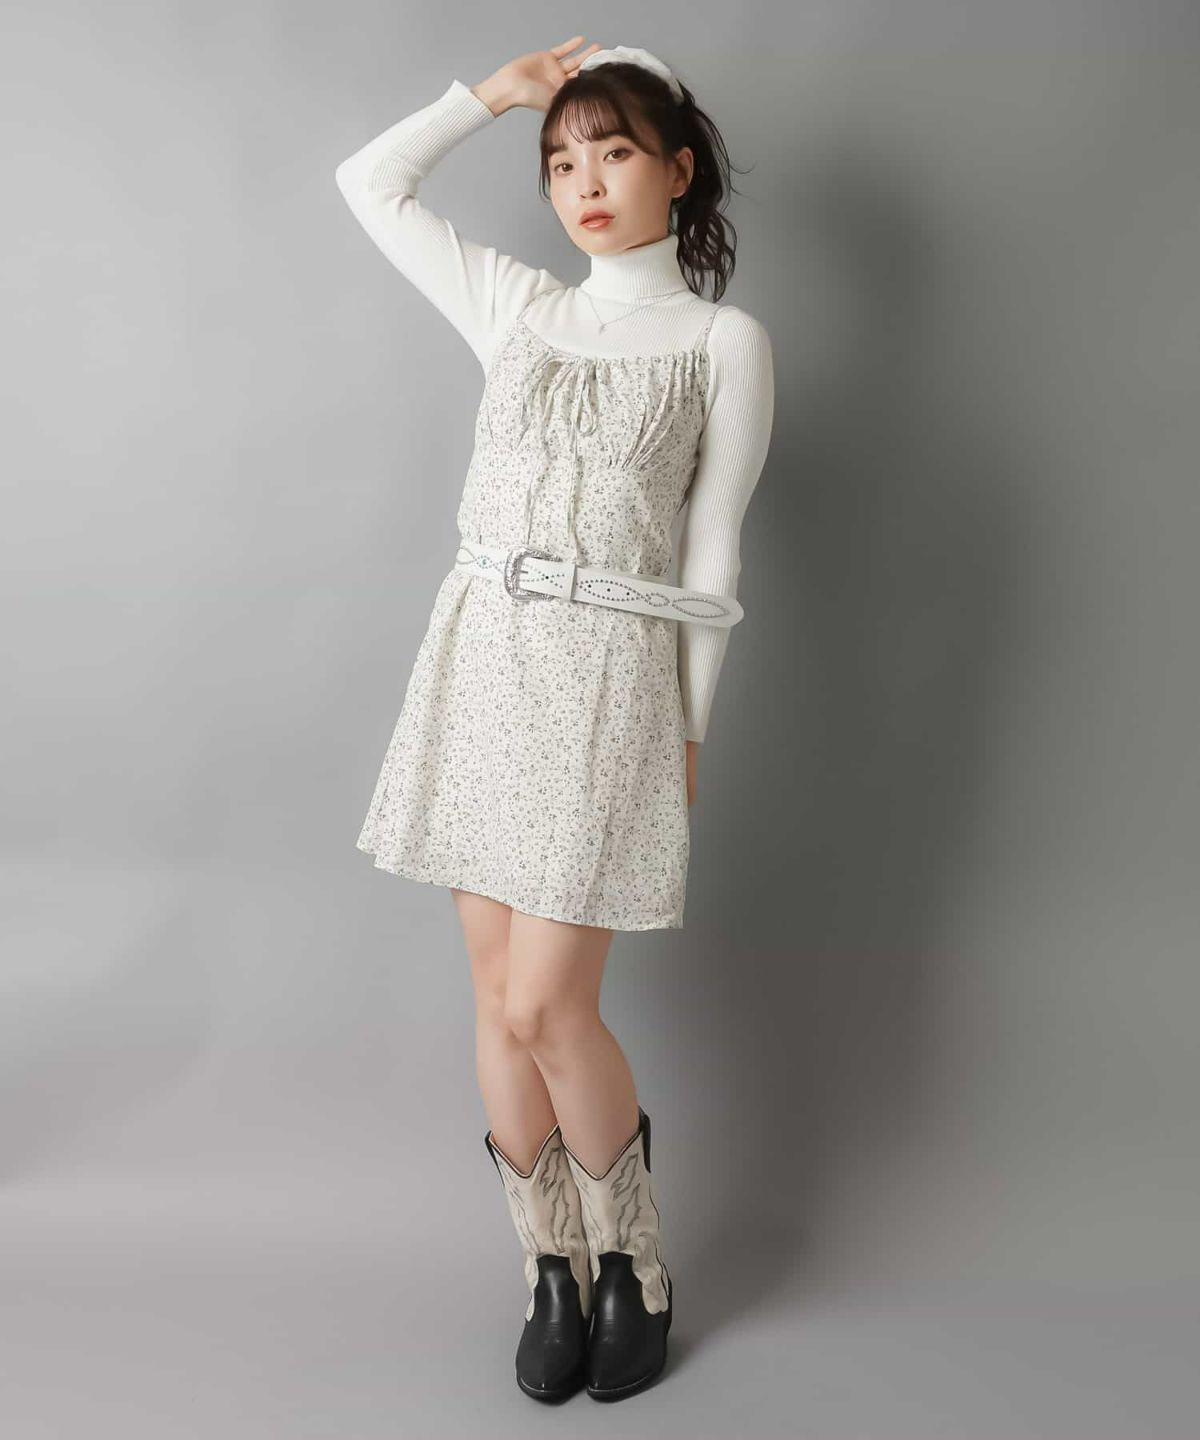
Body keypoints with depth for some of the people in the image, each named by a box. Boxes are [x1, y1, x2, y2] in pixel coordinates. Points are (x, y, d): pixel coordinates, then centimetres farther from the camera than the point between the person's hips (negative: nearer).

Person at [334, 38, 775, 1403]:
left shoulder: (724, 341, 1)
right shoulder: (513, 305, 12)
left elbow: (711, 552, 1)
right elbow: (370, 181, 21)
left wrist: (691, 729, 1)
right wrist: (498, 91, 16)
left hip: (607, 674, -4)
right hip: (479, 654, 5)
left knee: (547, 1010, -5)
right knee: (499, 995, 7)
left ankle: (634, 1260, 20)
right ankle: (552, 1269, 24)